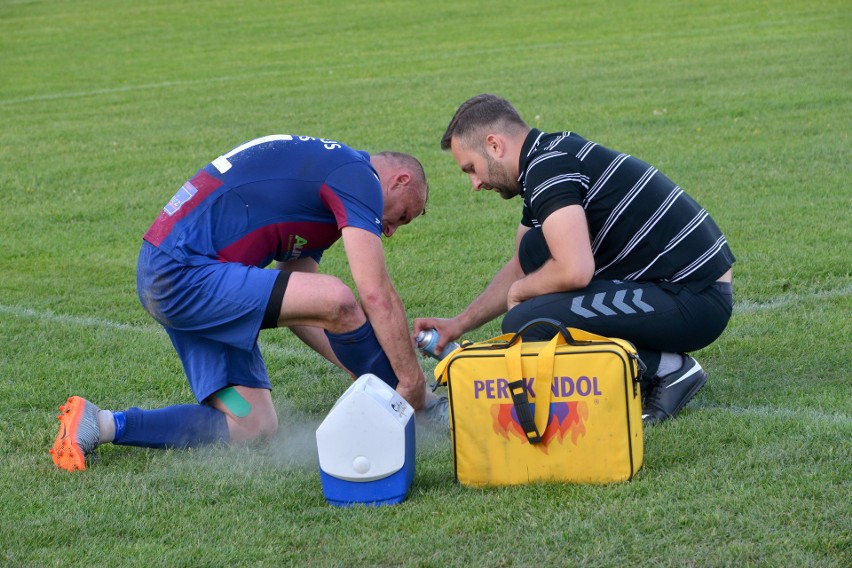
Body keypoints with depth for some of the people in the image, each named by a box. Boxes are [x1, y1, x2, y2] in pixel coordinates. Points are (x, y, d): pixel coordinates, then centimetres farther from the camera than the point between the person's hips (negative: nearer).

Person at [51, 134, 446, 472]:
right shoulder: (357, 175, -7)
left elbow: (296, 309, 21)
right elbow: (376, 294, -16)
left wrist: (367, 371, 17)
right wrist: (411, 377, -11)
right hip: (183, 272, -11)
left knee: (253, 426, 3)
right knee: (336, 300, -24)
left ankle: (100, 425, 7)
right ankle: (422, 411, -4)